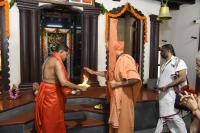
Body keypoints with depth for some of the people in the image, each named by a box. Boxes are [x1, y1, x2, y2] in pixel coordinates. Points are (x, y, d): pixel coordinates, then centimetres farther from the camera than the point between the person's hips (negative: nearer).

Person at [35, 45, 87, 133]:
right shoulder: (57, 62, -19)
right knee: (53, 120, 6)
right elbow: (63, 82, -30)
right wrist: (80, 87, -20)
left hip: (46, 90, 9)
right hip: (51, 93, -9)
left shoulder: (49, 59, 11)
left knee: (46, 120, 20)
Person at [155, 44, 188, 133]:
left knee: (174, 117, -2)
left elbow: (182, 78, -19)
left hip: (171, 95, -8)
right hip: (163, 94, 8)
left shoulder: (178, 61, -9)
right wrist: (159, 87, 6)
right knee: (163, 115, 13)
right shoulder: (164, 63, 16)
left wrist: (166, 86, -19)